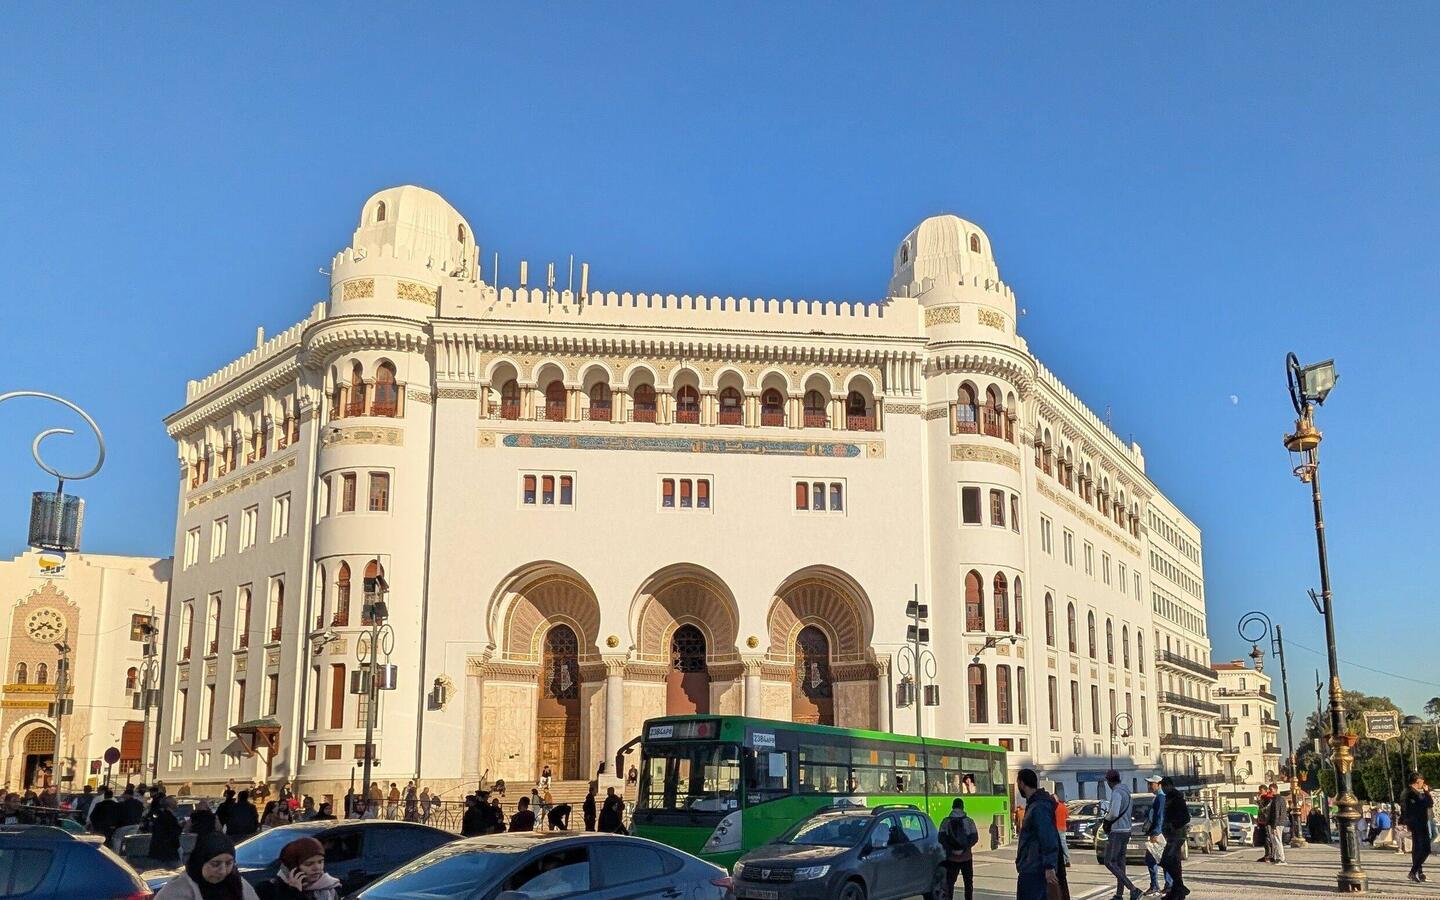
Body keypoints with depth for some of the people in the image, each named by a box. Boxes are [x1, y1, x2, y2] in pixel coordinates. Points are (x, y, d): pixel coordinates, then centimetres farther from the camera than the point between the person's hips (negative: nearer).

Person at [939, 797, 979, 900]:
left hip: (951, 857, 0)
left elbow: (941, 838, -10)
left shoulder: (946, 821, -1)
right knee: (968, 882, 14)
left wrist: (950, 850, -7)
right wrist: (965, 848, -10)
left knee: (950, 882, 3)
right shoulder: (969, 821, 0)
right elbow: (975, 838, -8)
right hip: (966, 856, 0)